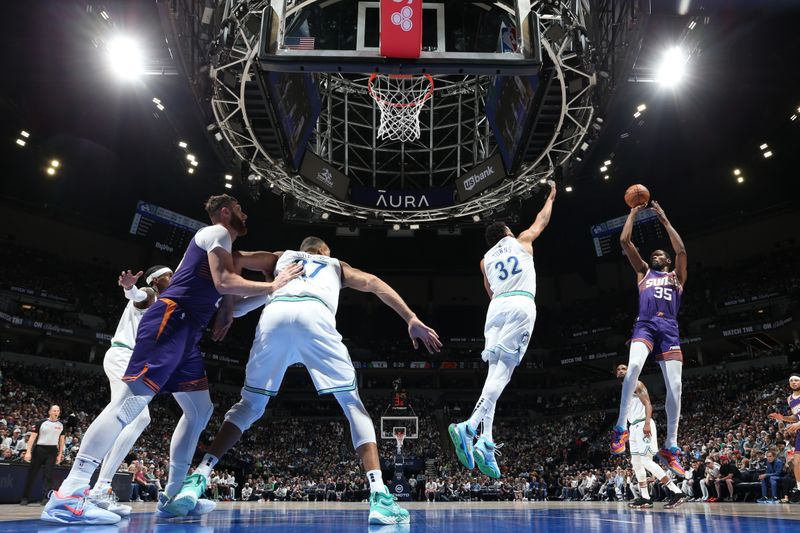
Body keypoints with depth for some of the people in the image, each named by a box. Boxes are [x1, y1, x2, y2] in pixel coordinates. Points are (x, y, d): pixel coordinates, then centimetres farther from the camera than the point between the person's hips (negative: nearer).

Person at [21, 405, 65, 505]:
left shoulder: (61, 425, 8)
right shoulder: (41, 423, -1)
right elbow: (32, 437, -3)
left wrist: (60, 454, 9)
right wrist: (28, 452, -11)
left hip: (52, 451, 1)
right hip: (39, 449, -1)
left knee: (48, 474, -6)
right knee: (32, 474, 5)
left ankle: (47, 497, -7)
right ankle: (25, 498, 16)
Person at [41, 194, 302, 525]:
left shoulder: (217, 244, 29)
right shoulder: (217, 232, 0)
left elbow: (227, 297, 30)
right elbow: (224, 283, -15)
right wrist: (273, 286, -8)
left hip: (185, 332, 11)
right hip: (170, 320, -11)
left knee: (201, 410, 9)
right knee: (134, 398, -18)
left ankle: (172, 495, 13)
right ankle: (66, 496, -19)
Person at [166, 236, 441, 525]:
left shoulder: (282, 258, 41)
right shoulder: (336, 265, 37)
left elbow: (235, 260, 28)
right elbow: (375, 283, 22)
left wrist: (228, 305, 30)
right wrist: (412, 320, 15)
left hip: (275, 314, 2)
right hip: (314, 315, -2)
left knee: (249, 405, 18)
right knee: (353, 404, 6)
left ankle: (197, 479, 7)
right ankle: (379, 497, -6)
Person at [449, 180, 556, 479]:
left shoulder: (485, 259, 25)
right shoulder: (521, 241, 20)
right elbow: (542, 220, 35)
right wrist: (551, 197, 51)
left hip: (496, 307, 4)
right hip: (521, 305, -4)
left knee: (495, 371, 2)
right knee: (503, 371, -14)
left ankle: (486, 443, -7)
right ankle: (469, 427, -30)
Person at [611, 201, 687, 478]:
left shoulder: (677, 276, 26)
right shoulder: (643, 272, 27)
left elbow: (681, 250, 7)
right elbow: (624, 241, 20)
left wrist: (664, 220, 11)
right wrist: (634, 213, 24)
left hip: (669, 329, 1)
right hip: (645, 325, -1)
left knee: (675, 387, -8)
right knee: (634, 367, -31)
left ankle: (670, 447, 3)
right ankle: (621, 428, -23)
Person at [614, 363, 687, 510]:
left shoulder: (636, 384, -5)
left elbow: (648, 404, -16)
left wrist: (647, 423, -29)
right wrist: (626, 430, 22)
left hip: (643, 425, -10)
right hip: (634, 427, 10)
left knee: (646, 461, -17)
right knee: (636, 462, 8)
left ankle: (677, 492, -16)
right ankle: (645, 498, 12)